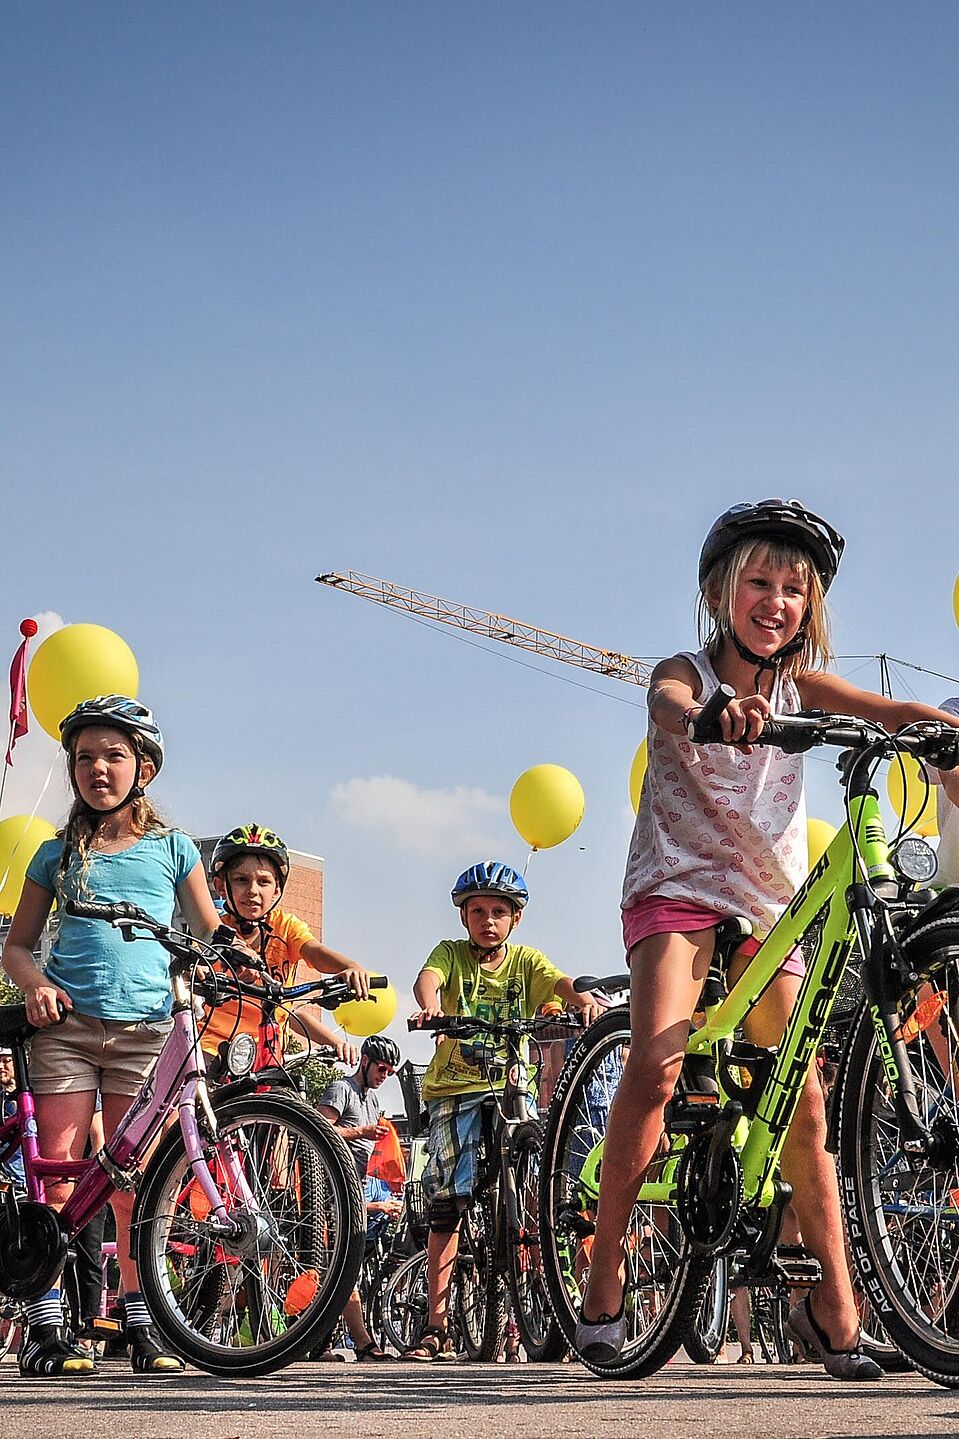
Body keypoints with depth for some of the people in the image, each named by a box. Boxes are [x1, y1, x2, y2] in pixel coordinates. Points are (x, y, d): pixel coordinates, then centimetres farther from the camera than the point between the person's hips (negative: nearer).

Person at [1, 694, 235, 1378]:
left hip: (145, 1028, 0)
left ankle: (141, 1324, 3)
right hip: (66, 1023, 1)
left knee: (133, 1177, -3)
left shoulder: (171, 847, 11)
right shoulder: (60, 853, 12)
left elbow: (213, 937, 12)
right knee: (59, 1170, -5)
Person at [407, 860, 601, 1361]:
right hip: (455, 1089, -1)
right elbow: (427, 978, -17)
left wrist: (582, 997, -35)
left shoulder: (525, 961, 8)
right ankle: (437, 1326, -2)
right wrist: (430, 1005, -41)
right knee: (446, 1203, -5)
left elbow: (559, 981, -11)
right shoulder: (451, 953, 4)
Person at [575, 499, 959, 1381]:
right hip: (679, 887, -4)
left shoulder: (799, 687, 4)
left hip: (769, 904, 4)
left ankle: (835, 1305, 7)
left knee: (805, 1106, -1)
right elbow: (669, 707, -33)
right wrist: (715, 717, -57)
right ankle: (605, 1269, -15)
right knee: (655, 1068, -25)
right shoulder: (688, 673, -7)